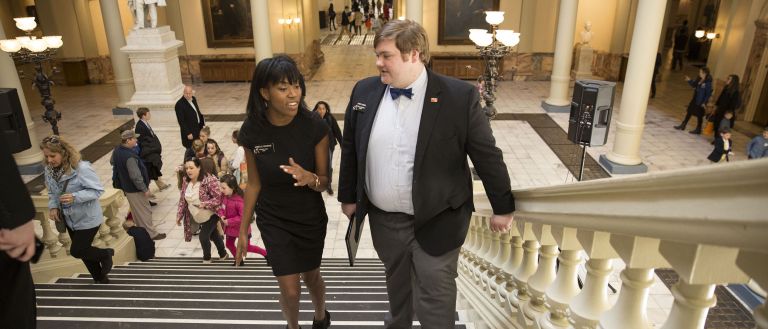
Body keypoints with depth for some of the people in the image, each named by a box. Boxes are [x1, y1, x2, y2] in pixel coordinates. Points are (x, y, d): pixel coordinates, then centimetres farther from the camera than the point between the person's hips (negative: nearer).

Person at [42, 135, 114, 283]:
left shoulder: (82, 168, -27)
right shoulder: (48, 170, -6)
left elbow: (97, 190, -23)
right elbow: (52, 192, 8)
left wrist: (75, 197, -34)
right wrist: (53, 206, -9)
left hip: (88, 218, -7)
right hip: (70, 219, 7)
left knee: (77, 251, -6)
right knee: (83, 250, 16)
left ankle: (106, 254, 23)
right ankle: (100, 279, 34)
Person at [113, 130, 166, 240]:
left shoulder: (117, 150, -3)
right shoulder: (130, 157, -33)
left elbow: (112, 161, 19)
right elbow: (136, 176, -31)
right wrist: (145, 189, -20)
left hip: (126, 186, 9)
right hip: (135, 190, -9)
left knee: (136, 211, 24)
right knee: (145, 212, 5)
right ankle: (151, 234, 17)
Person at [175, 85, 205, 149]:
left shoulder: (193, 99, 4)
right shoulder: (179, 104, -19)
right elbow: (181, 121, -19)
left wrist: (202, 123, 14)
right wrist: (188, 133, -20)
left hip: (198, 129, 8)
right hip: (189, 132, -8)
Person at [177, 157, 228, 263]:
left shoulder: (209, 180, -27)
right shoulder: (186, 181, -5)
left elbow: (219, 198, -26)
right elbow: (182, 199, 5)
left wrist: (205, 204, -36)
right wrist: (179, 215, 2)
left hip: (211, 215, -7)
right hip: (199, 217, 7)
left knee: (203, 236, -6)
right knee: (213, 235, 21)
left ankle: (207, 258, 22)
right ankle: (223, 254, 41)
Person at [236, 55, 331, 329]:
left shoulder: (314, 127, -21)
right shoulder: (251, 131, -15)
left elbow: (325, 181, -12)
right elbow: (254, 183, -3)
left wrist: (309, 178, -36)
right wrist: (243, 229, 3)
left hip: (311, 217, 0)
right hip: (273, 220, 0)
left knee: (311, 276, 20)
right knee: (290, 289, 3)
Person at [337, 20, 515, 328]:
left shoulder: (460, 96, -15)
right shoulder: (364, 91, -3)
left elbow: (487, 156, -8)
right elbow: (350, 149, 7)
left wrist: (502, 207, -2)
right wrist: (348, 196, 12)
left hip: (436, 222, -4)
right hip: (382, 219, 4)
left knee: (435, 296, 10)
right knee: (396, 282, 25)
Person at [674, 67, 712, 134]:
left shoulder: (708, 83, -21)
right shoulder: (699, 79, 0)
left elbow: (708, 93, -18)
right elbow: (694, 85, 16)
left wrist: (704, 102, -18)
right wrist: (689, 80, -1)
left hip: (701, 102, -8)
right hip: (694, 99, 8)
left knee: (699, 115, 6)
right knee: (689, 112, 15)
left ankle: (698, 129, 21)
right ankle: (682, 126, 27)